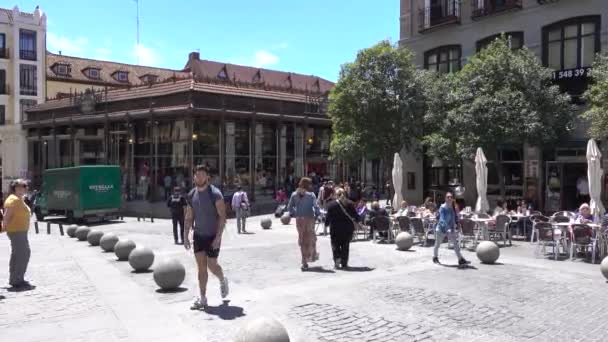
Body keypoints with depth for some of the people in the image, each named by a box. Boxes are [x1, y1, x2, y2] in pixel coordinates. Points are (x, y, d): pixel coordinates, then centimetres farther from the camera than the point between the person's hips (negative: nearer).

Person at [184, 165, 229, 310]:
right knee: (201, 267, 3)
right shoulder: (191, 195, 3)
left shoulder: (215, 194, -14)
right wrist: (186, 236, 4)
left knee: (211, 265, 2)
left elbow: (222, 216, -16)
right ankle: (203, 299, 9)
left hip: (213, 236, -4)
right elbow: (189, 217, 10)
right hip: (198, 235, 4)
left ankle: (223, 281, 35)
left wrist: (218, 237, -21)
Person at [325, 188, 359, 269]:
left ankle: (337, 260, -11)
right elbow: (355, 215, 1)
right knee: (345, 246, 13)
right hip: (347, 228, 2)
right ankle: (344, 263, 13)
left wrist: (326, 223, 11)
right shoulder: (350, 204, -2)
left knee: (335, 246, 8)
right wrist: (356, 220, 21)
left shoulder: (331, 204, -9)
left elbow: (328, 217, -7)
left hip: (335, 229, -2)